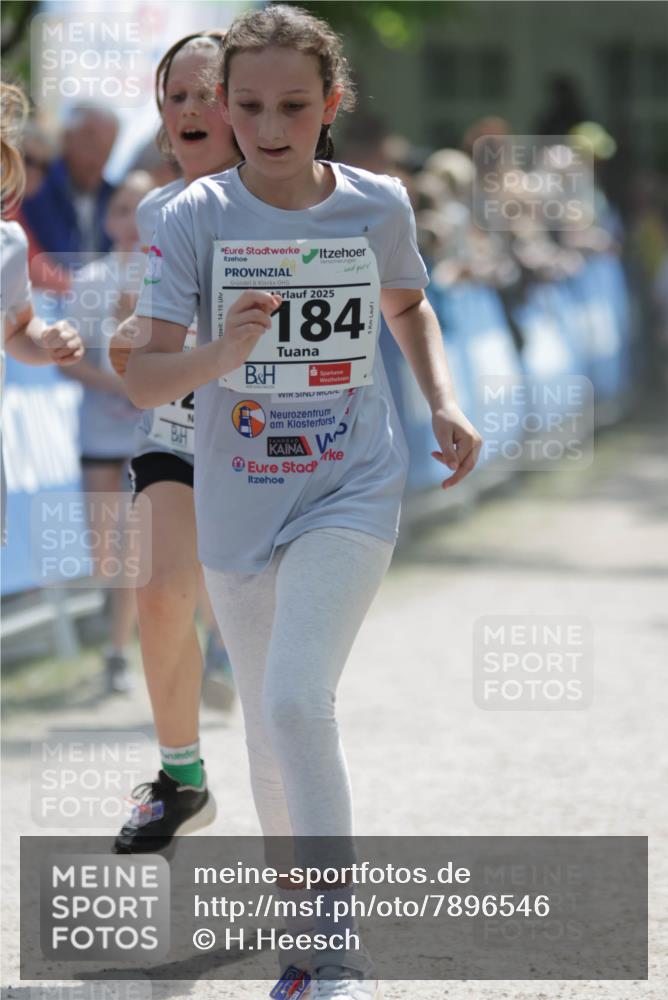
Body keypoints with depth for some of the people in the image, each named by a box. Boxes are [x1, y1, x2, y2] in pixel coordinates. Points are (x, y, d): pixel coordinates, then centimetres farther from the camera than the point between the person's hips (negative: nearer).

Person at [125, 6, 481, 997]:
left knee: (297, 699, -23)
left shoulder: (378, 204, -4)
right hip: (238, 506, 2)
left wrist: (444, 402, 4)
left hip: (351, 494, -2)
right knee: (271, 734, 13)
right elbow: (144, 379, -13)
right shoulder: (195, 217, -8)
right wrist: (222, 352, -32)